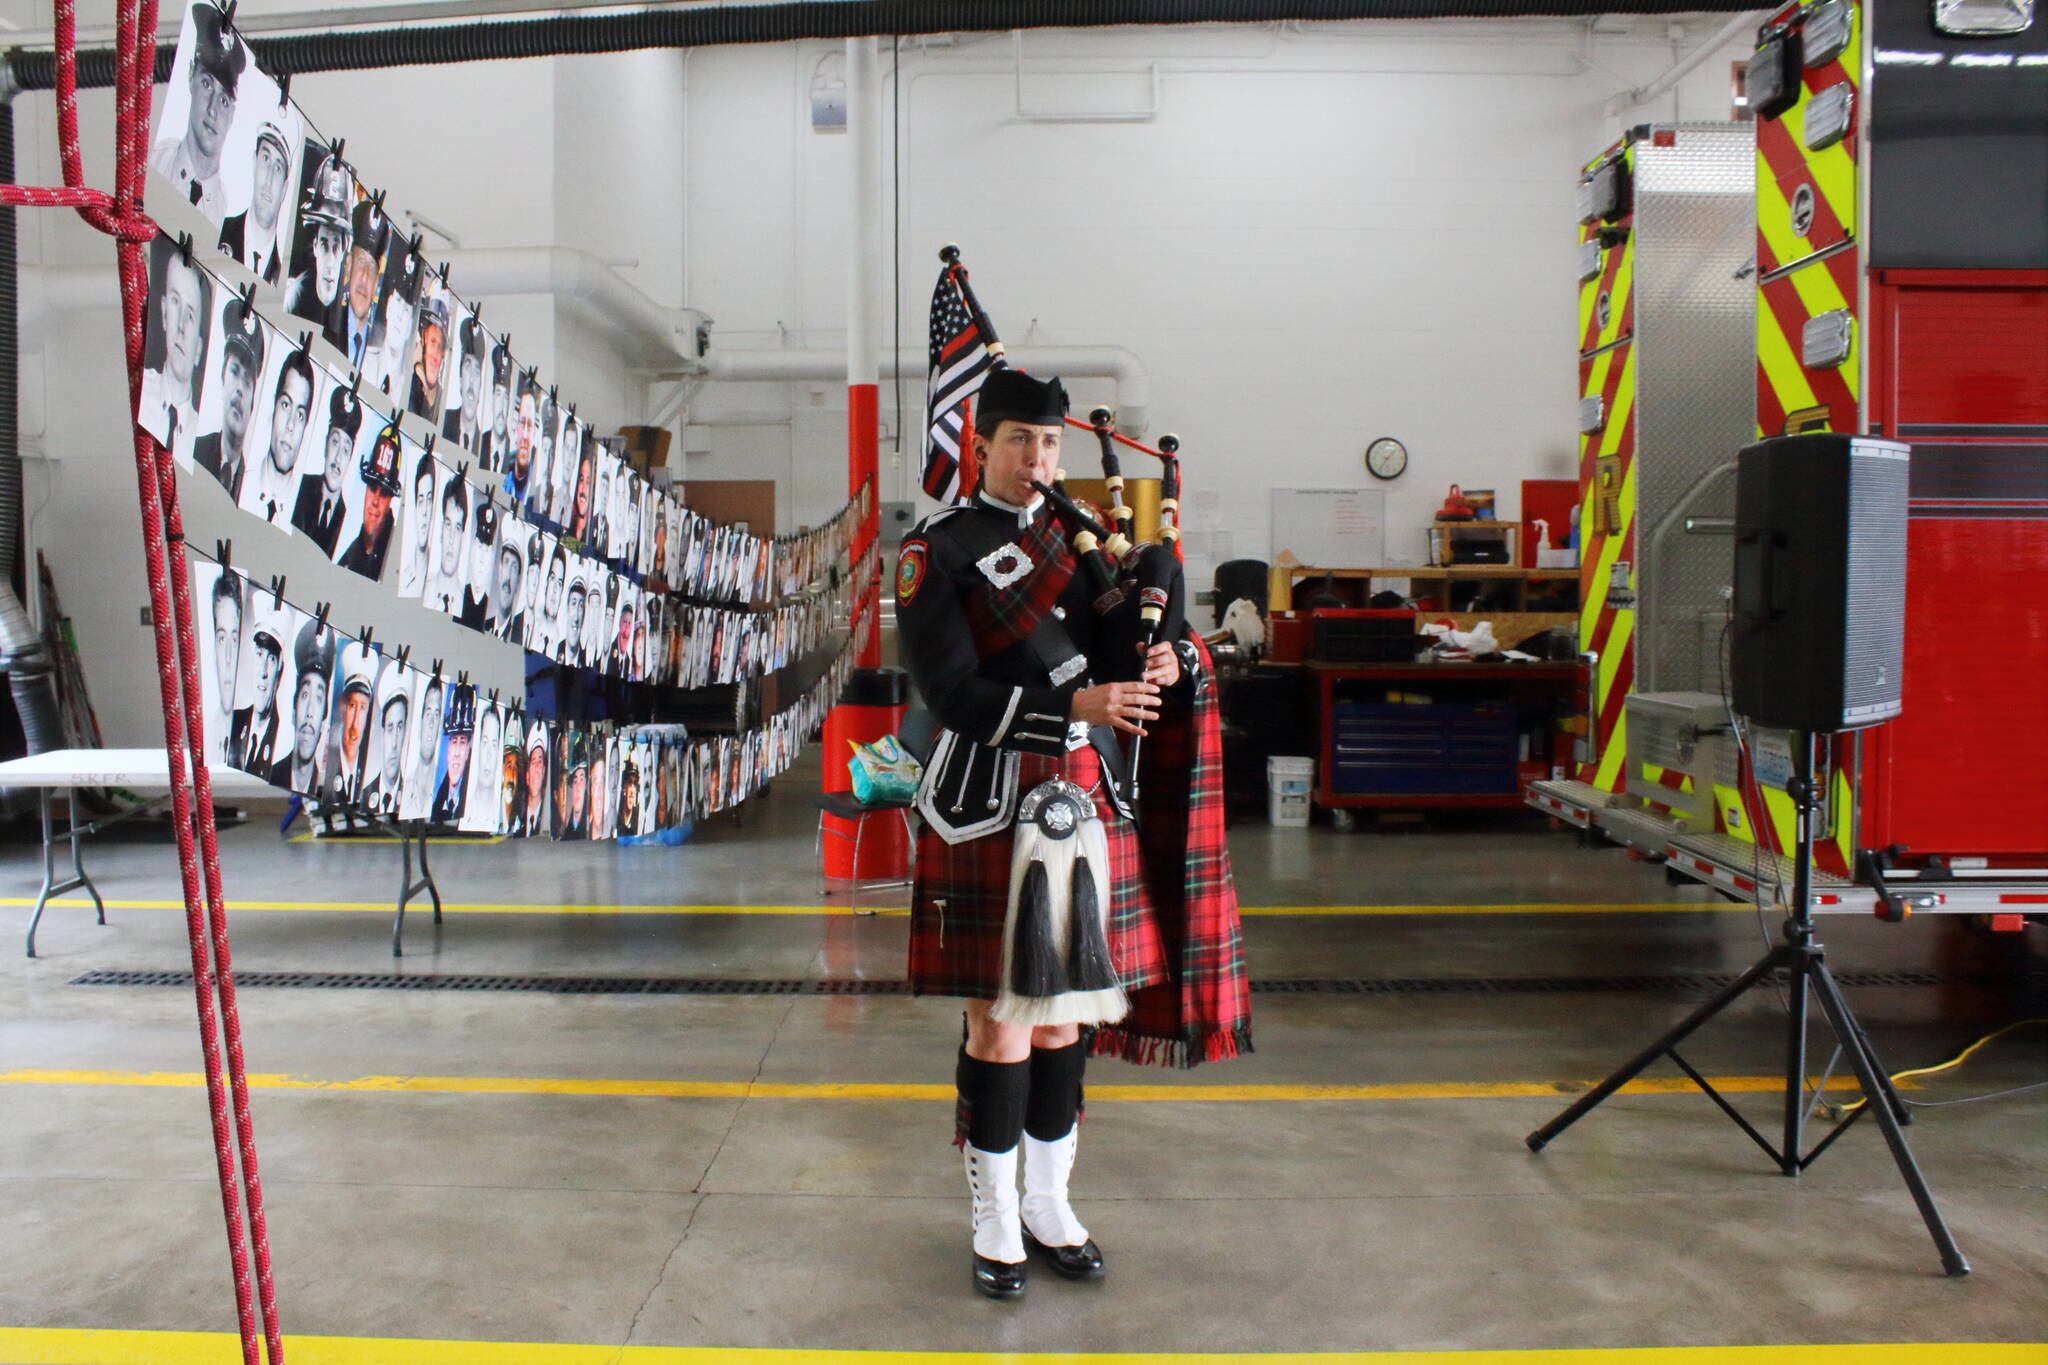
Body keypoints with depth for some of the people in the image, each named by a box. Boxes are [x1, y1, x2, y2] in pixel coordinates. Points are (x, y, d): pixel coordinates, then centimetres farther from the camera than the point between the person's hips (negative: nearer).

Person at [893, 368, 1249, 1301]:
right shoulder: (936, 553, -3)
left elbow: (1128, 645, 12)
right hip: (993, 811, -5)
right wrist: (1076, 707, -24)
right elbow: (952, 694, -13)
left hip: (1091, 802, 5)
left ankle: (1049, 1205, 28)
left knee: (1068, 1010, 12)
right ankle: (996, 1223, 17)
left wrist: (1166, 661, -12)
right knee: (1001, 1018, -1)